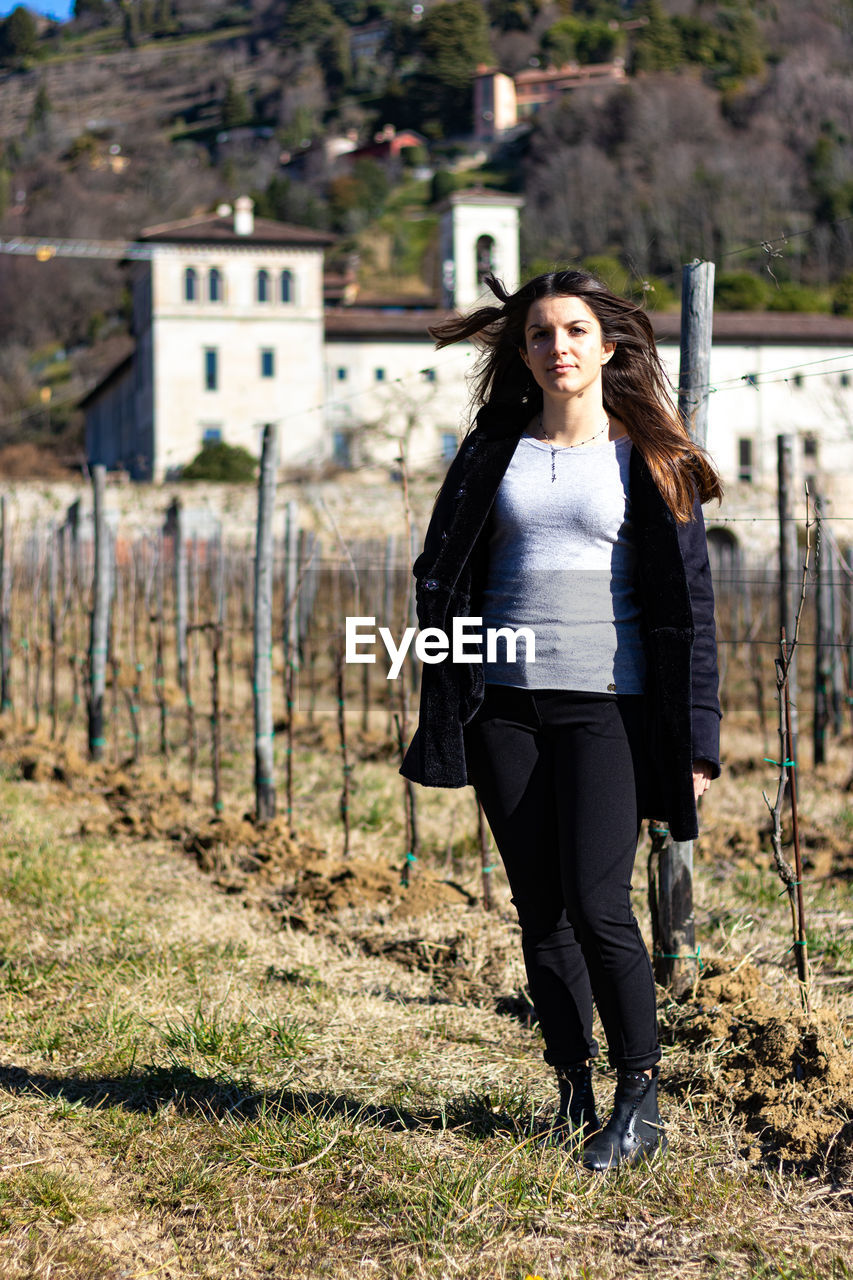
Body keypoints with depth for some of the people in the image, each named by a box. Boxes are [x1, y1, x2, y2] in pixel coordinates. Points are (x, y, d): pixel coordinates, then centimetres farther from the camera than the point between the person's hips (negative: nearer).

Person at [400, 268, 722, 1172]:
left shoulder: (648, 461, 3)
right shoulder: (492, 453, 10)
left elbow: (687, 602, 2)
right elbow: (440, 577, 15)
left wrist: (696, 737, -4)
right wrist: (442, 713, 5)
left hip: (607, 702, -3)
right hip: (505, 705, 3)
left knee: (596, 904, -12)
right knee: (539, 909, 5)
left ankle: (639, 1103, 2)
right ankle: (574, 1093, 17)